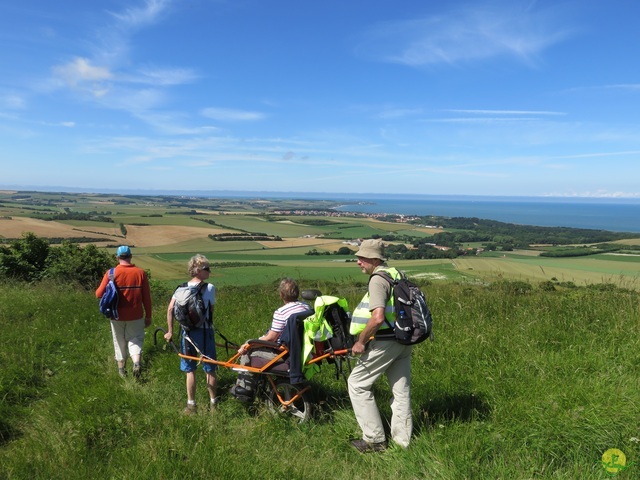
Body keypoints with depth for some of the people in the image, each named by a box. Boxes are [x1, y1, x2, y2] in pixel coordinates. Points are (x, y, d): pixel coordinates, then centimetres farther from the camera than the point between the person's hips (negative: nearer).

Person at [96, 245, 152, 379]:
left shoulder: (111, 273, -9)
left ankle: (121, 368, 28)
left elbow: (99, 294, -8)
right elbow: (146, 297, -5)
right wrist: (148, 316, 5)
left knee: (120, 342, 17)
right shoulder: (140, 272, -7)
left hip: (117, 316, 0)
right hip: (136, 316, 0)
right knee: (135, 339, 13)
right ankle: (136, 362, -10)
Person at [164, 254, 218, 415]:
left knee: (190, 370, 13)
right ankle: (213, 402, 22)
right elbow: (212, 309, -3)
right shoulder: (209, 287, -10)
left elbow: (170, 309, -5)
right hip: (205, 332, -3)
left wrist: (170, 331, 1)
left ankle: (191, 405, 18)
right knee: (210, 369, 11)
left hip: (187, 332, 3)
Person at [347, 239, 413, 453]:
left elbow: (378, 317, -29)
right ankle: (402, 440, 26)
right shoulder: (396, 274, 11)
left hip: (386, 342, -9)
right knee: (401, 389, 15)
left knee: (357, 383, 4)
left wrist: (361, 341, -17)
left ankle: (374, 439, 9)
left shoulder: (378, 280, -17)